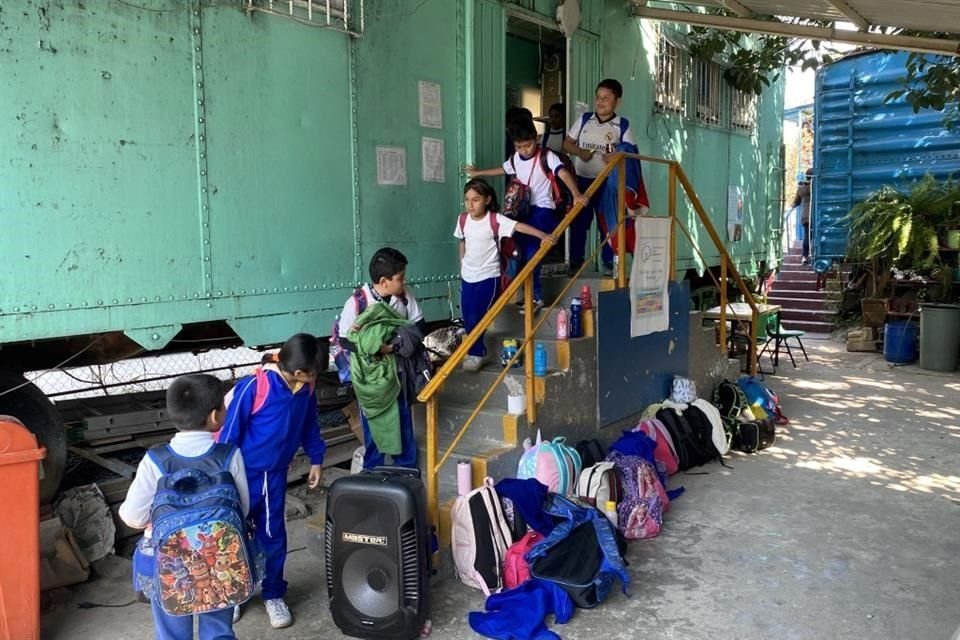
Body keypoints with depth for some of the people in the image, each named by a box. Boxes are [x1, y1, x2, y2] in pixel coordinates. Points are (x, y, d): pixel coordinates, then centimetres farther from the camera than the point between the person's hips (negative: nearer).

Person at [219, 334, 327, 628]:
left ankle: (273, 595, 30)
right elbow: (230, 430, -18)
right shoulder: (253, 386, -26)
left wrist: (316, 460, 13)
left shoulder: (306, 389, -8)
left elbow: (309, 424, 9)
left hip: (275, 475, 4)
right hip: (243, 474, -4)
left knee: (273, 536, 13)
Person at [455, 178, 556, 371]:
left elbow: (519, 226, -27)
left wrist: (543, 235, -40)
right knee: (467, 319, 8)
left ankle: (476, 354, 8)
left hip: (488, 277, -5)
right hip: (467, 276, 5)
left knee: (476, 317, -10)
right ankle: (475, 351, 26)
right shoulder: (463, 219, -1)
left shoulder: (495, 220, -16)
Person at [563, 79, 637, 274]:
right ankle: (575, 262, 17)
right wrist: (579, 152, -9)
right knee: (578, 222, 6)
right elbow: (567, 144, 11)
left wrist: (617, 158, -21)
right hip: (582, 179, 2)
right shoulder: (584, 119, 5)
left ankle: (610, 263, 13)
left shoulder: (622, 125, -2)